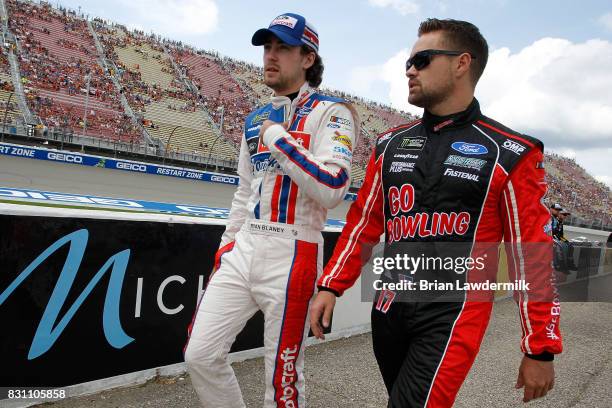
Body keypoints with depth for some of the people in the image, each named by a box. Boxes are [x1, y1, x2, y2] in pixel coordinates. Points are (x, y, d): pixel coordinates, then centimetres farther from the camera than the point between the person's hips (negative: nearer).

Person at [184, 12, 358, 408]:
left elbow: (333, 189, -21)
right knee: (201, 356, 6)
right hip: (243, 249, 7)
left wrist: (278, 136, -14)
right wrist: (226, 247, 17)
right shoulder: (256, 119, 17)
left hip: (292, 254, -6)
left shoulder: (331, 112, -5)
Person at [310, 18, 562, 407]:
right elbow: (363, 223, 11)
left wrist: (541, 349, -1)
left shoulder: (509, 153, -5)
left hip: (453, 315, -4)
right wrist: (331, 286, 4)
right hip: (388, 309, 5)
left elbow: (531, 254, -4)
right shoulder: (390, 144, 8)